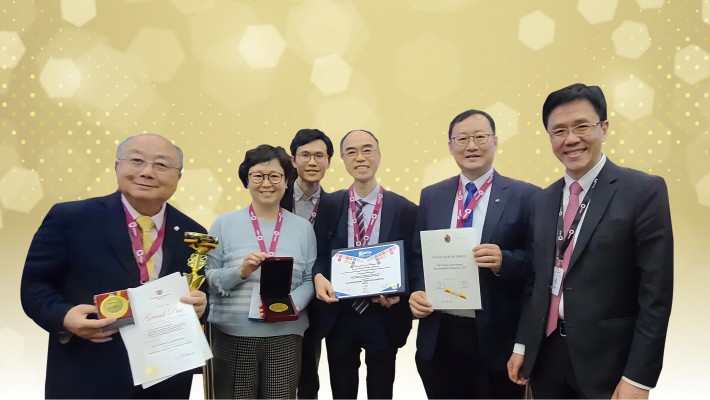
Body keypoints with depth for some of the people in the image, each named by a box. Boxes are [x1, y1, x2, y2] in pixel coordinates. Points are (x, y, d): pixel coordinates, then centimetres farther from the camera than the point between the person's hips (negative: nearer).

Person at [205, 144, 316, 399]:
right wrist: (240, 272, -17)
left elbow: (309, 279, 3)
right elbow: (207, 278, -1)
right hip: (232, 336, -1)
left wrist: (293, 303, -14)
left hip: (285, 337, 1)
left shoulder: (303, 228, 5)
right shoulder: (224, 224, 1)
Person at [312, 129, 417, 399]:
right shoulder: (329, 205, 1)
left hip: (384, 316, -1)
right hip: (338, 315, 2)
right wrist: (319, 277, -19)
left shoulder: (404, 209, -4)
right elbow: (318, 255, 2)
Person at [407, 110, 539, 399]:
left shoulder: (524, 196, -5)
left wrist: (504, 261, -23)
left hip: (496, 337, -3)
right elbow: (417, 255, 11)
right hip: (438, 336, 4)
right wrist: (417, 291, -7)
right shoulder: (431, 196, 8)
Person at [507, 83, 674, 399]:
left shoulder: (644, 191, -9)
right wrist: (522, 345, 9)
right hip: (545, 356, 5)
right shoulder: (542, 201, 7)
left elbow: (656, 293, -12)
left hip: (607, 360, -4)